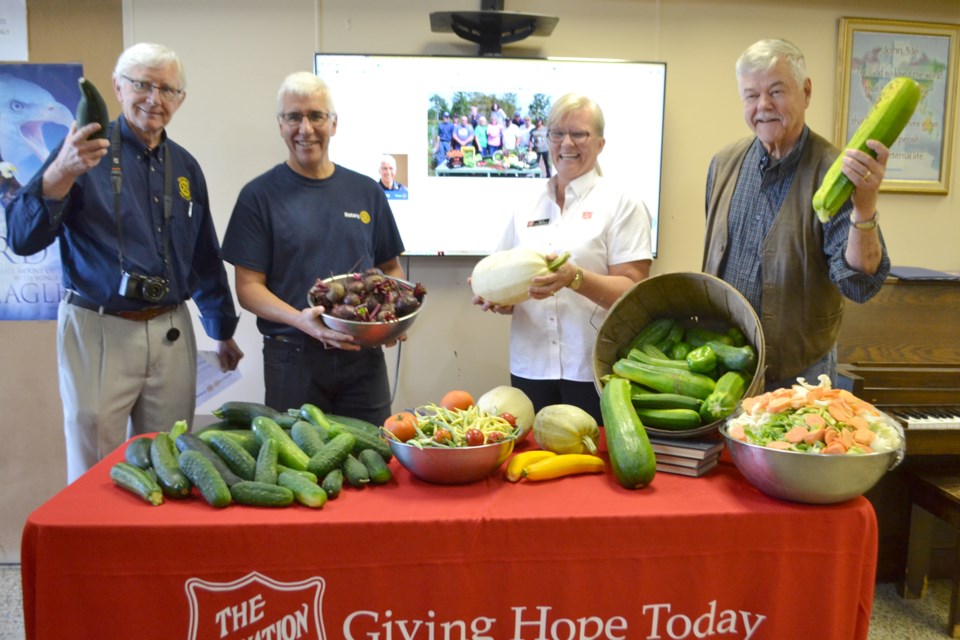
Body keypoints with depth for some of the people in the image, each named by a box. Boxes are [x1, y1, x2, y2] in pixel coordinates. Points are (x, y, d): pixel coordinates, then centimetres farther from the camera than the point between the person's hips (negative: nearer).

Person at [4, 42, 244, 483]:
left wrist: (223, 331, 20)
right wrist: (60, 173, -30)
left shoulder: (185, 167, 10)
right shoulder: (88, 152, -4)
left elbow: (205, 258, 17)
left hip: (171, 333, 4)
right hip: (99, 330, -4)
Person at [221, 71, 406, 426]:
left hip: (364, 355, 3)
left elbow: (391, 268, 15)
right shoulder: (259, 195, -1)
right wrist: (300, 320, -22)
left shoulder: (365, 191, 8)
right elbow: (248, 287, -4)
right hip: (292, 358, -2)